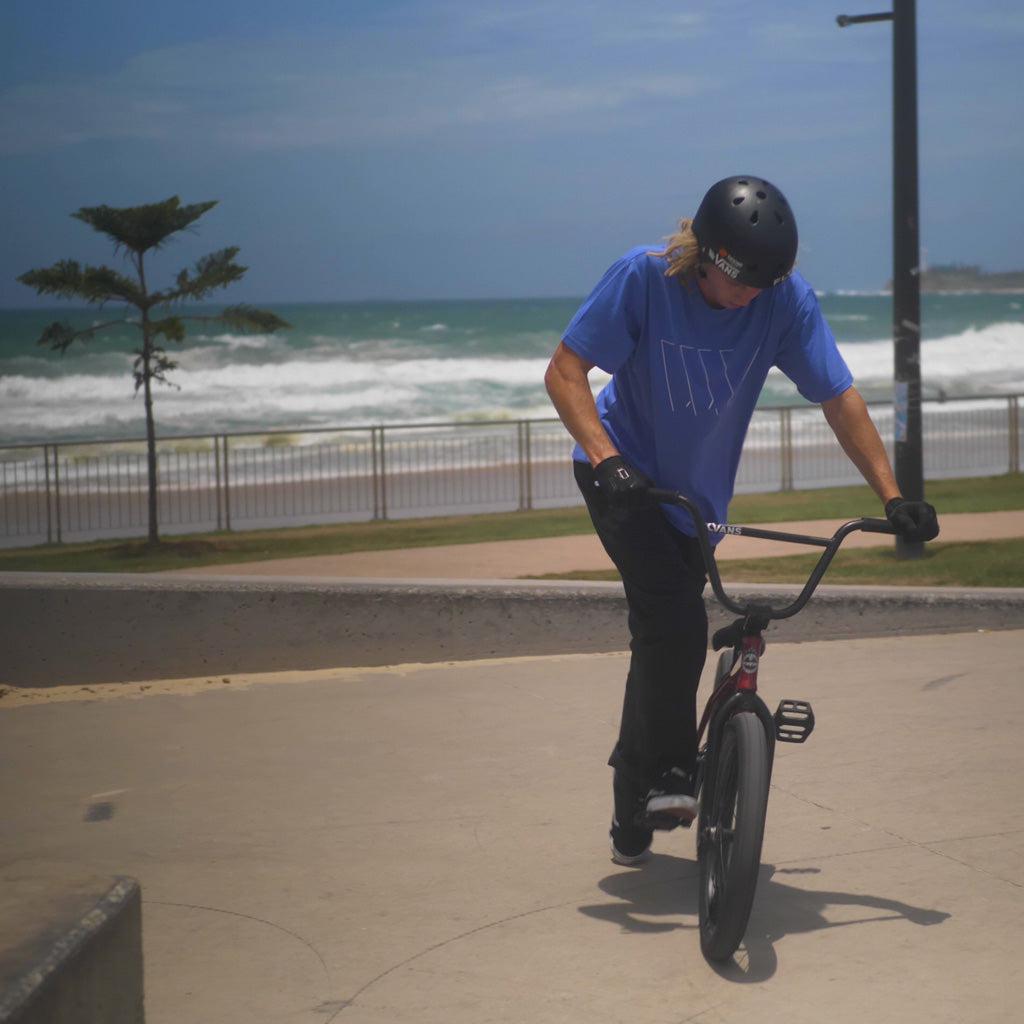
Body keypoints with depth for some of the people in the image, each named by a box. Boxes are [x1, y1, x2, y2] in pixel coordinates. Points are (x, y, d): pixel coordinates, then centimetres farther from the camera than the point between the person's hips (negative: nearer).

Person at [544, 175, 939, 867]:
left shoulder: (788, 299, -19)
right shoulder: (645, 277, -24)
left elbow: (839, 398, -12)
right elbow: (565, 373, -23)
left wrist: (893, 497, -20)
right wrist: (608, 459, -38)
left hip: (698, 492, 4)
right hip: (626, 481, -3)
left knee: (663, 640, 12)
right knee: (677, 625, -23)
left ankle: (634, 816, 27)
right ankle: (669, 774, -7)